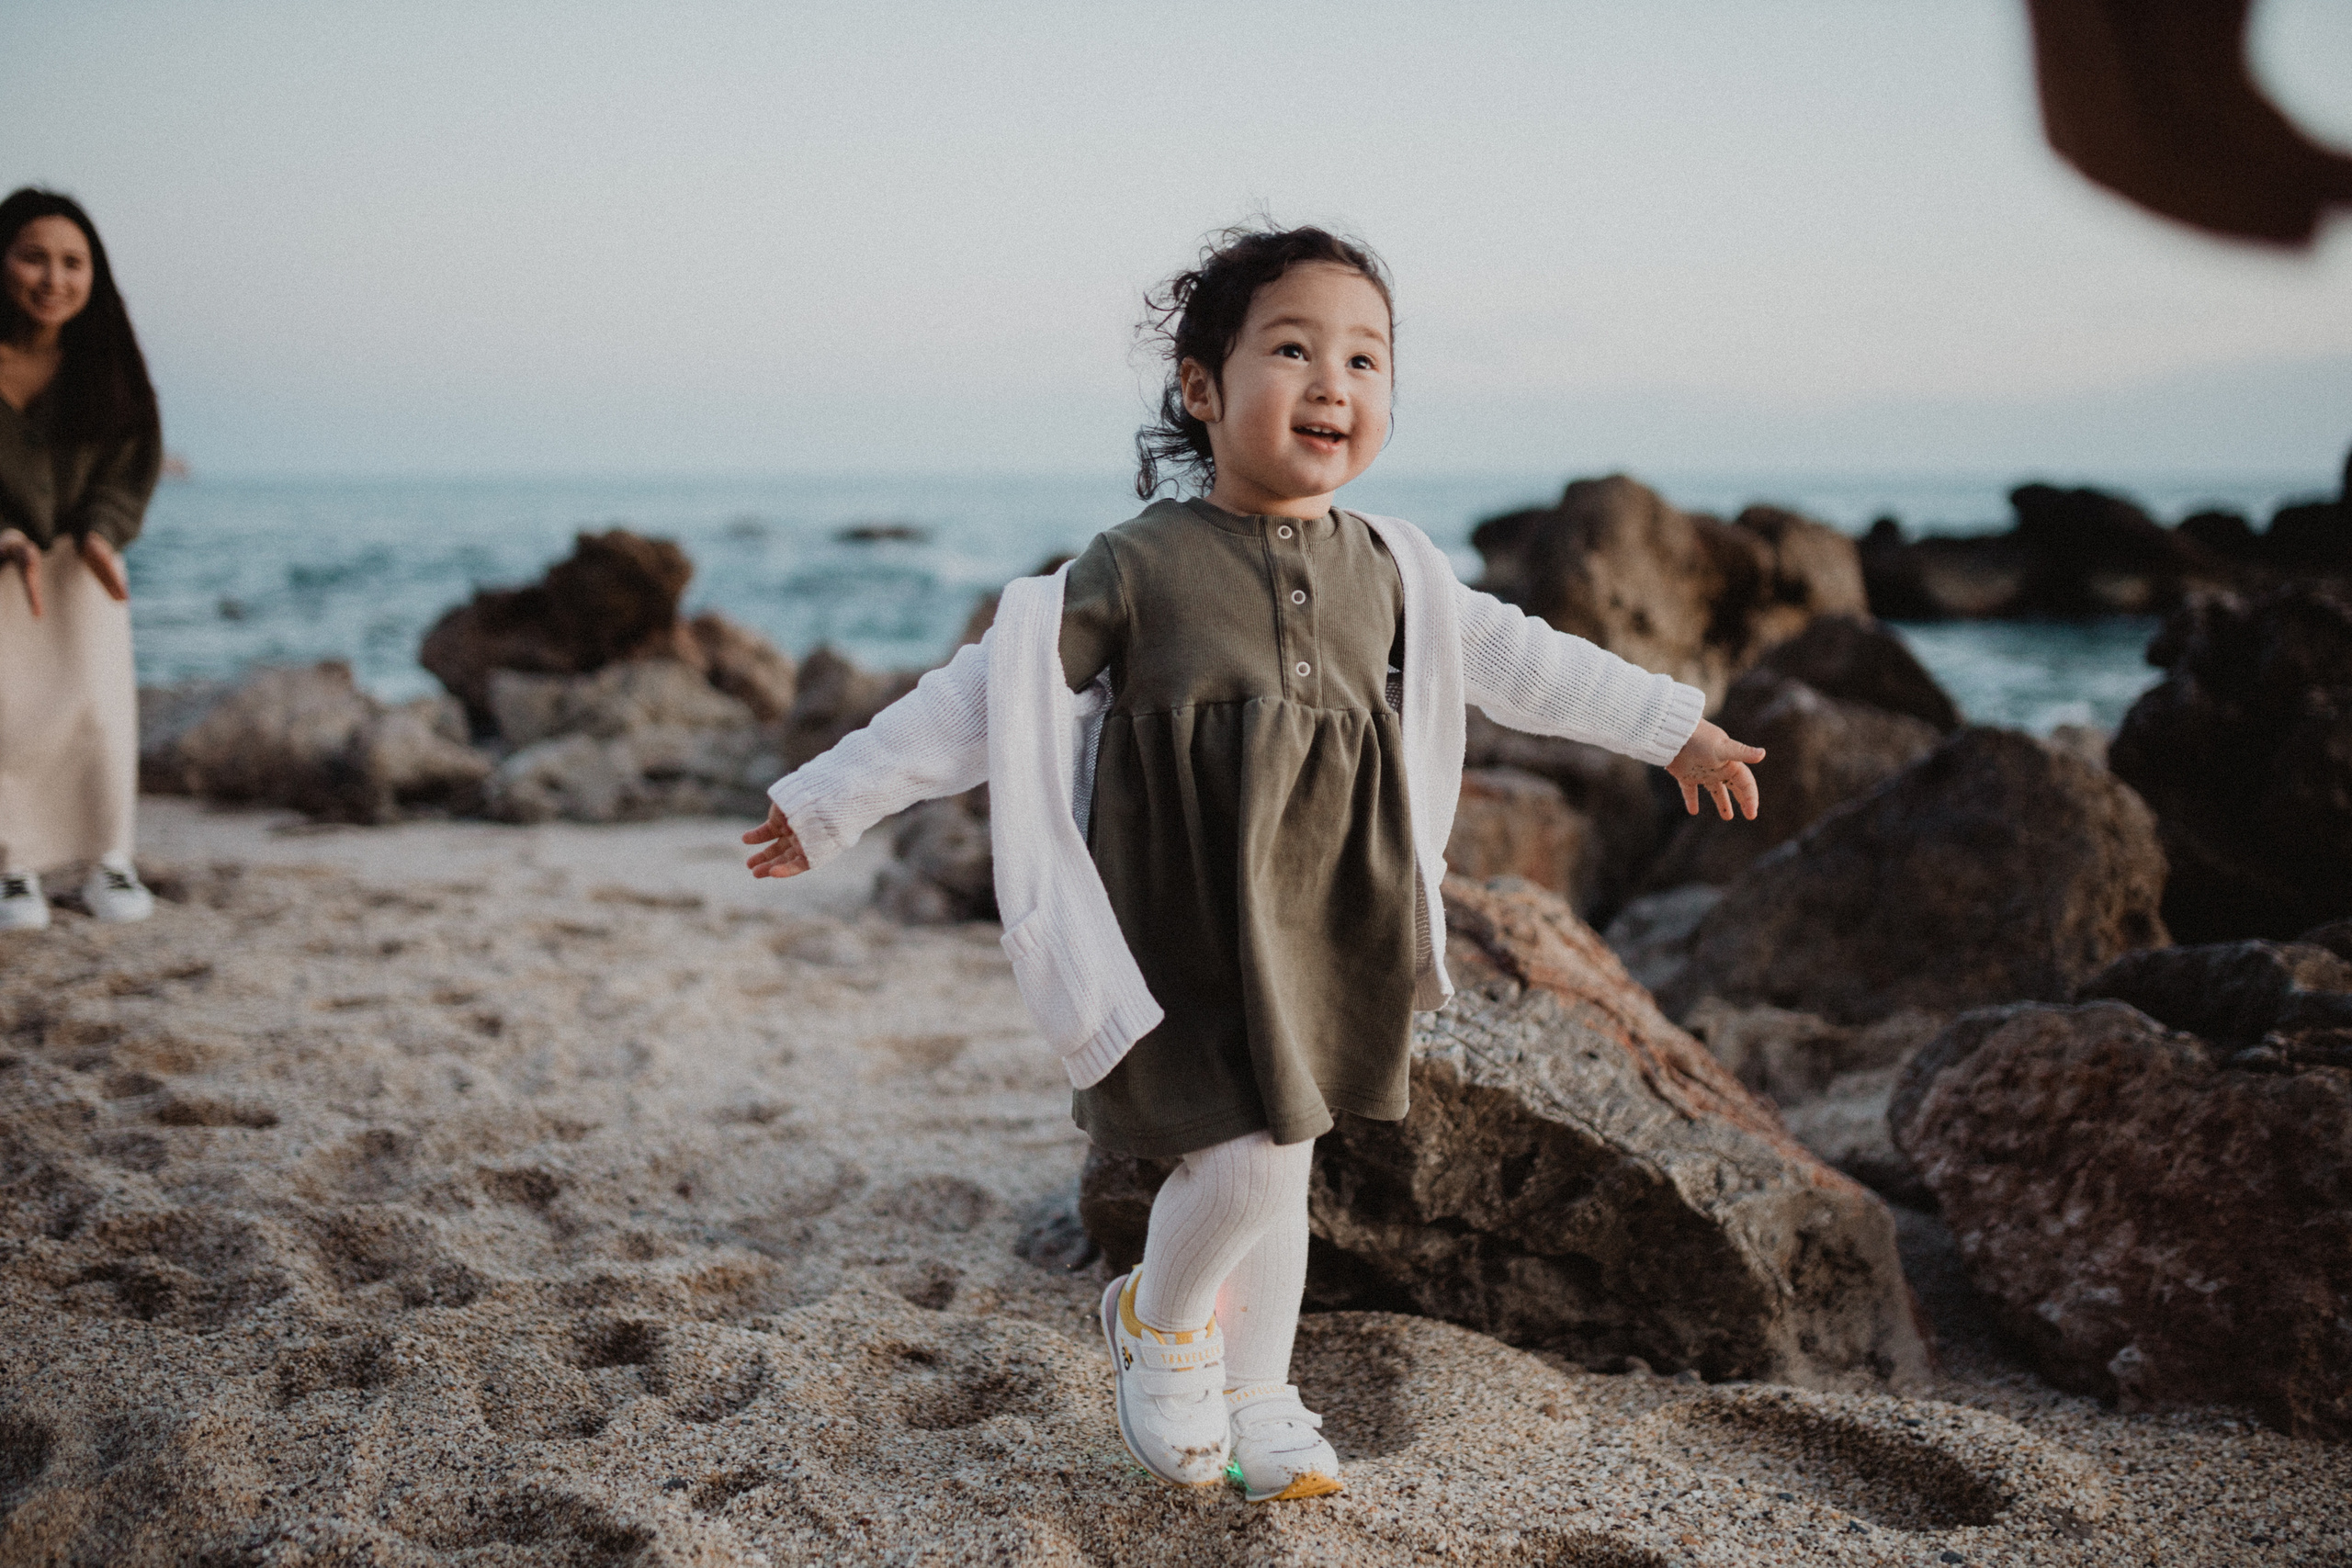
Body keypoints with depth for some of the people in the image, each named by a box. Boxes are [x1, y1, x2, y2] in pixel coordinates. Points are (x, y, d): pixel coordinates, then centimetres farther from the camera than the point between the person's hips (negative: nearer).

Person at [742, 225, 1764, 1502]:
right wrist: (830, 805, -9)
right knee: (1250, 1159, -13)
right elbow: (988, 693, -9)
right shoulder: (1140, 567, -11)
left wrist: (1675, 728, 24)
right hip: (1192, 922, -5)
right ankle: (1156, 1321, 19)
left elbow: (1515, 660, 17)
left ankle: (1255, 1398, 34)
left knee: (1278, 1170, 15)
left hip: (1328, 922, 5)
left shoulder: (1389, 571, 4)